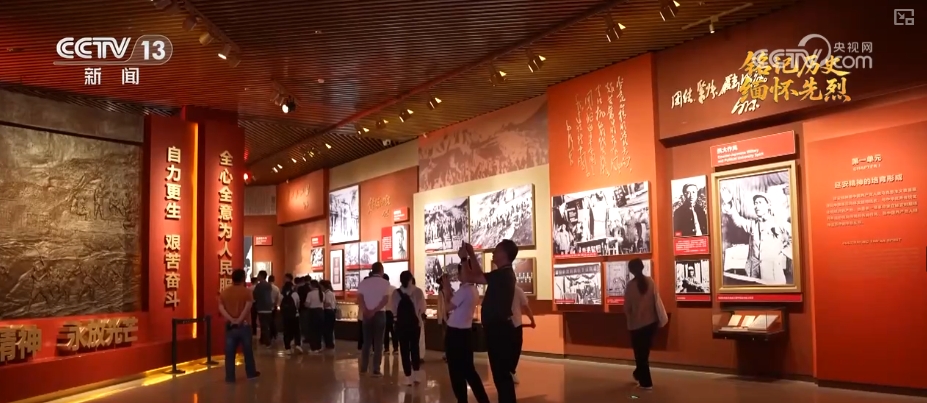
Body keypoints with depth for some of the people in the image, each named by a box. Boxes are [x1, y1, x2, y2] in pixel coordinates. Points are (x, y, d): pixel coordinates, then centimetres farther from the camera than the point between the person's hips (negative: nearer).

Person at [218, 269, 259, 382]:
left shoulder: (224, 292, 5)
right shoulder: (247, 292, -5)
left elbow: (221, 308, -6)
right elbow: (248, 307, -17)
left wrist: (231, 319, -12)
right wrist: (239, 320, -14)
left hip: (230, 326, 2)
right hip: (243, 325, -2)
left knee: (230, 353, 4)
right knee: (248, 351, 12)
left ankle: (230, 377, 5)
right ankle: (251, 373, 23)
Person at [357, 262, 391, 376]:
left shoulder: (364, 282, 6)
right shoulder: (385, 283, -3)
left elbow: (359, 298, -7)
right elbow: (385, 300, -14)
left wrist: (365, 311, -15)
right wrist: (374, 310, -14)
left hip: (366, 314, 3)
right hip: (379, 314, -3)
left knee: (366, 341, 12)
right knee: (378, 342, 1)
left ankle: (364, 368, 15)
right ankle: (376, 370, -1)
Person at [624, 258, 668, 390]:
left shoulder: (631, 285, -15)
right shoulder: (650, 281, -4)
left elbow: (627, 306, -10)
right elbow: (656, 300, 1)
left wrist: (629, 318, 10)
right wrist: (658, 319, 12)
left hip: (637, 323, -4)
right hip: (651, 321, 5)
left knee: (640, 352, 7)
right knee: (645, 350, 22)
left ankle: (646, 382, 10)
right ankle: (639, 374, 38)